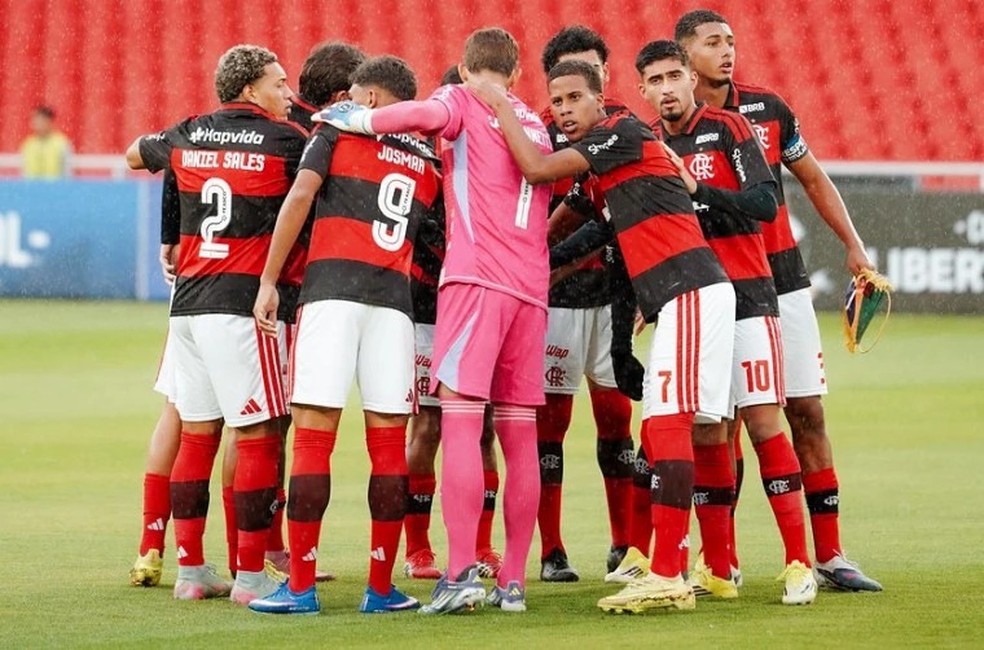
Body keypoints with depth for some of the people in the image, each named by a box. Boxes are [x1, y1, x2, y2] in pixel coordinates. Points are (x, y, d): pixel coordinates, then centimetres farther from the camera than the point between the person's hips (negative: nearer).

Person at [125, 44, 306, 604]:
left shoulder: (188, 136, 12)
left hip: (187, 303, 6)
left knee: (197, 433, 11)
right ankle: (250, 574, -4)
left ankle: (191, 570, 14)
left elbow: (136, 155, 31)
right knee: (258, 435, -2)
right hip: (241, 303, -6)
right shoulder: (285, 140, -4)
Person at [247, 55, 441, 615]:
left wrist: (269, 281, -2)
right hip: (394, 298, 3)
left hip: (332, 290, -3)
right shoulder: (430, 162, 22)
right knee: (389, 444, 6)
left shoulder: (338, 132, 10)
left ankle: (301, 586, -8)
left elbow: (300, 198, -3)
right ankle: (382, 588, 7)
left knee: (314, 438, -5)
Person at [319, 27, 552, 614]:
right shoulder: (536, 125, 24)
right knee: (520, 437, 7)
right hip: (531, 285, 6)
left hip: (477, 276, -6)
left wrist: (359, 120, -10)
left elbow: (430, 113, -19)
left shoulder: (462, 102, 4)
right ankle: (514, 581, 6)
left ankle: (461, 572, -22)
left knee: (461, 421, -11)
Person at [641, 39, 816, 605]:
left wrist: (698, 188, -20)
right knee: (706, 435, 3)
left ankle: (799, 563, -9)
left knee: (763, 422, -9)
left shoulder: (729, 129, -2)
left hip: (745, 294, -4)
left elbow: (765, 203, -12)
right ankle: (717, 571, 6)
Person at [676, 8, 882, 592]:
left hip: (782, 282, 3)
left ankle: (830, 556, 4)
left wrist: (854, 246, 10)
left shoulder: (768, 109, 3)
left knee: (807, 414, 1)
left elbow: (814, 179, 15)